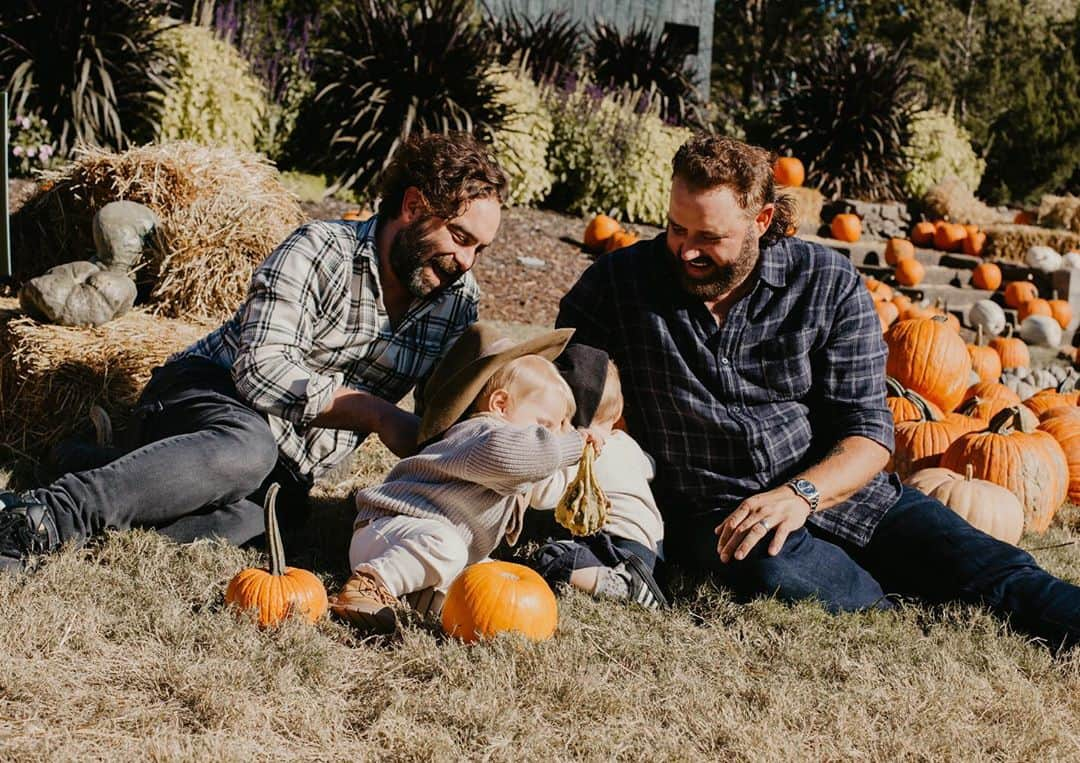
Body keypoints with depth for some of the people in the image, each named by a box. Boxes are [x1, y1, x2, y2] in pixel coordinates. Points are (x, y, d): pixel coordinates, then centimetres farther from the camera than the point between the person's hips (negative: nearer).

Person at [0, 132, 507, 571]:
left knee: (242, 516, -35)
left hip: (289, 472, 4)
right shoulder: (320, 250, -12)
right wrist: (378, 416, -21)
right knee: (249, 447, -42)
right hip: (210, 393, -3)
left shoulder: (459, 298, 6)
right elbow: (263, 369, -20)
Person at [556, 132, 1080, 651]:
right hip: (711, 508, -2)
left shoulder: (829, 285, -1)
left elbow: (867, 435, -2)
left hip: (832, 487, 2)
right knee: (770, 565, -37)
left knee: (1001, 574, -19)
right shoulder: (620, 282, 1)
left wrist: (802, 494, -22)